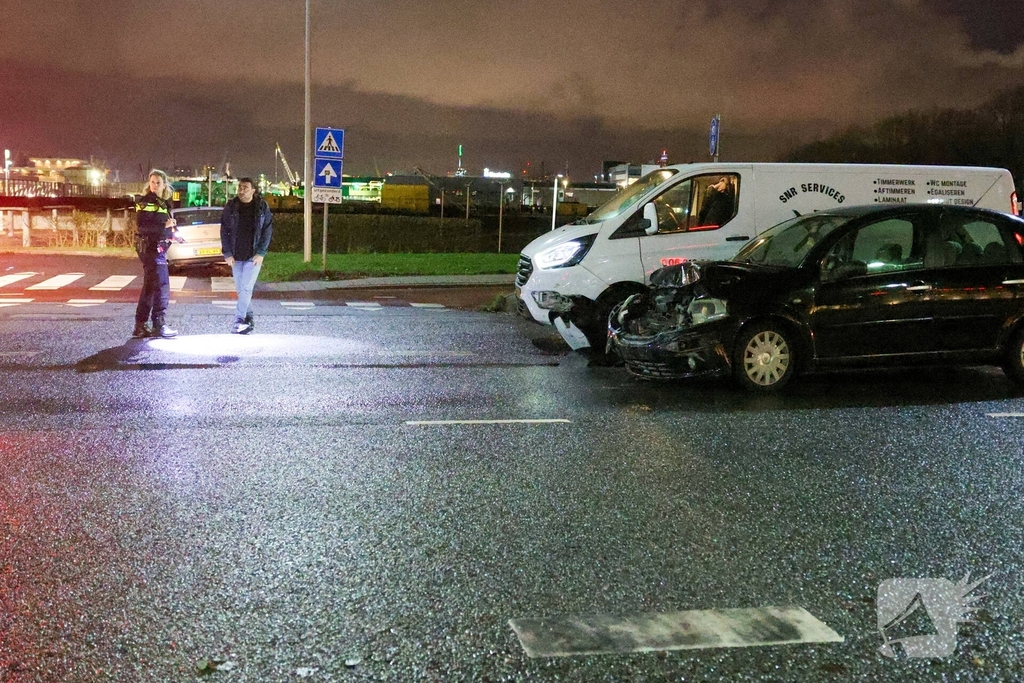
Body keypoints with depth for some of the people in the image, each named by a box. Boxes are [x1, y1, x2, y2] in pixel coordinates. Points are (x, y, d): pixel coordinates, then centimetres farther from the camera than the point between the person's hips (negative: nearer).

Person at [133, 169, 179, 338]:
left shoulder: (164, 203, 16)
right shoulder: (145, 202, -9)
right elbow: (143, 227, -19)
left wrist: (172, 230, 7)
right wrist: (164, 226, -26)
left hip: (159, 247, 9)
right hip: (150, 247, -9)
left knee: (150, 288, 11)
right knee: (161, 286, -9)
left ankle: (140, 326, 17)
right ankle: (158, 325, -4)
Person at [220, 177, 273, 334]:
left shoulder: (262, 207, -2)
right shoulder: (231, 207, 2)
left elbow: (268, 231, -2)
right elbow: (224, 231, 4)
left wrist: (261, 253, -10)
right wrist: (227, 253, -4)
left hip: (253, 256, -3)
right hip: (236, 256, 3)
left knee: (246, 288, -10)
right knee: (240, 290, 8)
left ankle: (239, 321, -10)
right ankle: (249, 319, 19)